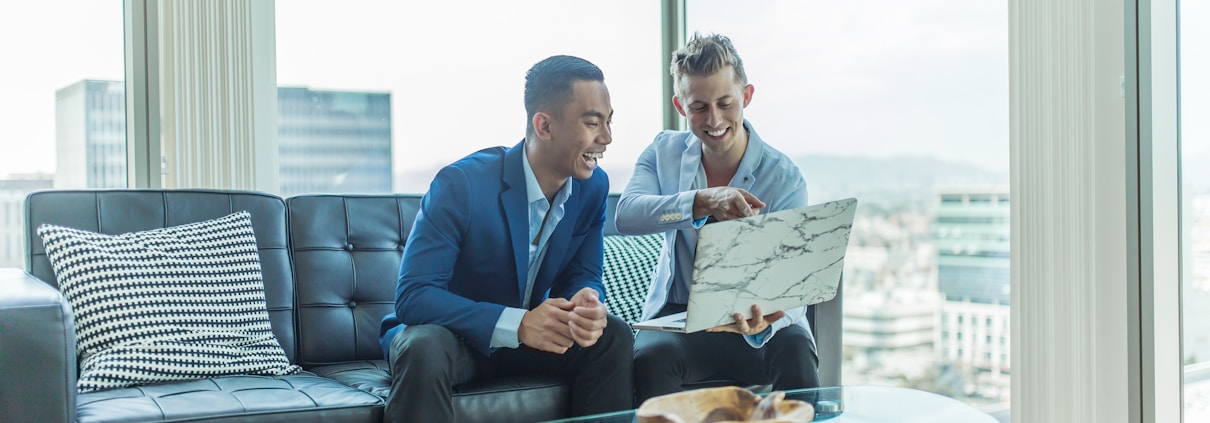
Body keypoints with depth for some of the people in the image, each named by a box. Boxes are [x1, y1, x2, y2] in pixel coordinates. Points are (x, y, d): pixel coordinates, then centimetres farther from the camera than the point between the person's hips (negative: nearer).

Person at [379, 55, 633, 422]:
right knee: (425, 349, -38)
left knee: (614, 337, -17)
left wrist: (586, 303, -28)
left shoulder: (593, 186, -7)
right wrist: (516, 324, -38)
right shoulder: (460, 184, -24)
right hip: (453, 333, -5)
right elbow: (412, 297, -27)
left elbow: (583, 276, 0)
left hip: (528, 334, 5)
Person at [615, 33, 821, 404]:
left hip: (754, 317, -1)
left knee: (794, 352, -33)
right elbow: (626, 215, -19)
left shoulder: (784, 178, -9)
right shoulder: (664, 152, 1)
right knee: (651, 355, -32)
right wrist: (703, 202, -37)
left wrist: (763, 321, -41)